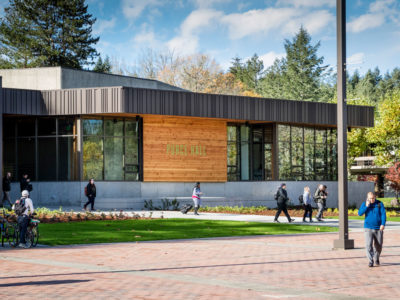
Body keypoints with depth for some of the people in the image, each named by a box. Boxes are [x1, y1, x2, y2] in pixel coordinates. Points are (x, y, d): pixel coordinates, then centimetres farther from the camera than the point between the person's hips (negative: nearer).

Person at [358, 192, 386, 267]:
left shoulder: (380, 204, 0)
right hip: (368, 228, 0)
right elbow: (360, 213, -6)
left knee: (378, 245, 8)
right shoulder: (364, 204, 3)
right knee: (368, 245, -14)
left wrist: (383, 224, -19)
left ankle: (376, 259, 31)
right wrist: (366, 206, -16)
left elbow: (383, 214, -6)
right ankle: (370, 261, -10)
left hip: (378, 228, 0)